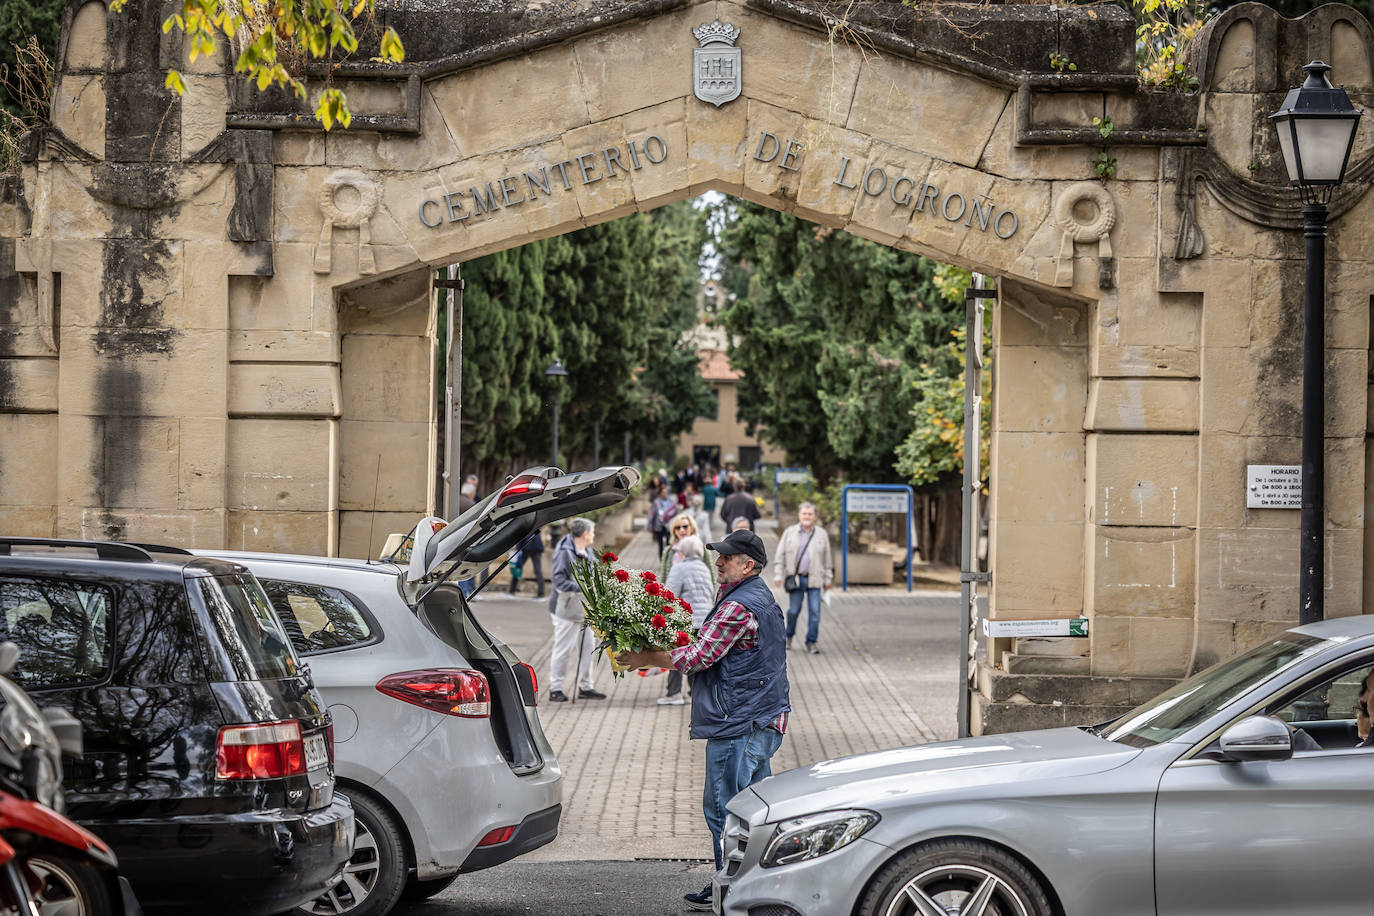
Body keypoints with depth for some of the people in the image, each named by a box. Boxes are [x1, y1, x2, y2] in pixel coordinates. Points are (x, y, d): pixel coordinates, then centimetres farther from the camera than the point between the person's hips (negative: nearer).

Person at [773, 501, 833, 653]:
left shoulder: (822, 534, 9)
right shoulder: (789, 532, 6)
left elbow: (827, 558, 14)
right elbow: (780, 555, 7)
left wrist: (827, 578, 12)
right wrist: (778, 574, 0)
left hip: (814, 579, 1)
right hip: (795, 578, -1)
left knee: (814, 611, -4)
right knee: (794, 610, 3)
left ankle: (811, 642, 5)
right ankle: (789, 636, 26)